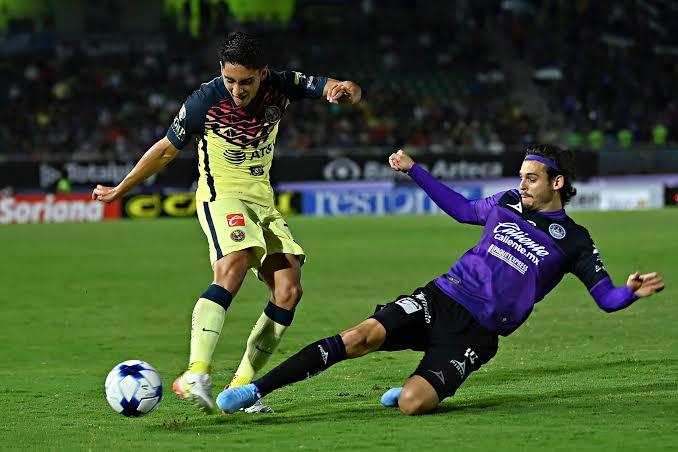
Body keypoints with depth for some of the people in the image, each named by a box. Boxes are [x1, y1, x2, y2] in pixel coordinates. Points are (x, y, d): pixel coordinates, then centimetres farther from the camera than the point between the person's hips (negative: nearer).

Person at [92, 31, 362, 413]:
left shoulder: (280, 87, -7)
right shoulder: (205, 101, -15)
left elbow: (352, 93, -8)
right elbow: (167, 150, 0)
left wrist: (345, 91, -34)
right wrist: (119, 191, 9)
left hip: (263, 201, 5)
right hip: (221, 196, -5)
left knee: (289, 290, -8)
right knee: (232, 270, -33)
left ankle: (240, 388, -4)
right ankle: (196, 375, -46)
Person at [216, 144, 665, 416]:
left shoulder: (573, 241, 1)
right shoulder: (507, 204, 14)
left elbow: (605, 295, -1)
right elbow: (463, 209, 32)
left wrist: (632, 292, -24)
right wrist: (414, 170, 32)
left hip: (475, 331, -3)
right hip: (439, 299, 3)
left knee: (411, 404, -25)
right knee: (363, 336, -23)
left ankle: (413, 389, 14)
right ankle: (255, 390, -23)